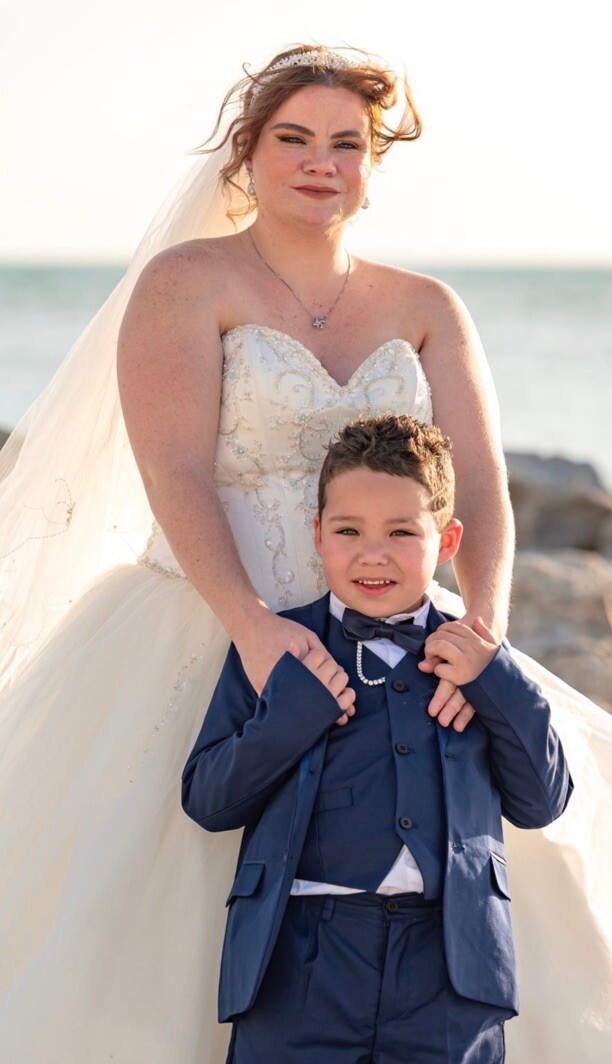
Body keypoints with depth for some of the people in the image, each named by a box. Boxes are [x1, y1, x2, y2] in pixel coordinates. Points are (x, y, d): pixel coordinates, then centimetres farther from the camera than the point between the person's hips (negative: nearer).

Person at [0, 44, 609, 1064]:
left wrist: (483, 627, -20)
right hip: (198, 644, -4)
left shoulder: (426, 311, 8)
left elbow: (480, 486, -1)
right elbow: (174, 475, -15)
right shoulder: (185, 283, -3)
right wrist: (255, 627, -29)